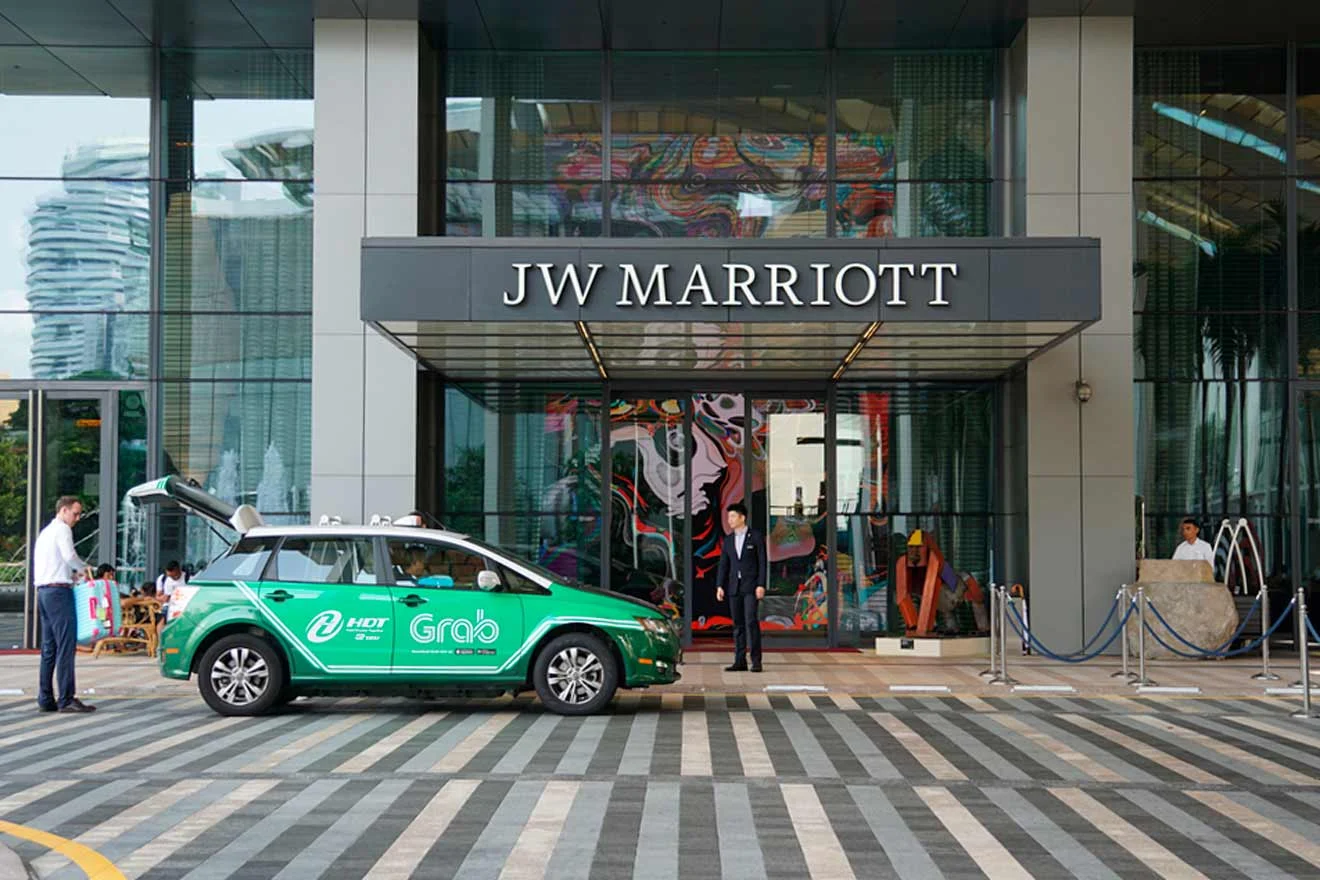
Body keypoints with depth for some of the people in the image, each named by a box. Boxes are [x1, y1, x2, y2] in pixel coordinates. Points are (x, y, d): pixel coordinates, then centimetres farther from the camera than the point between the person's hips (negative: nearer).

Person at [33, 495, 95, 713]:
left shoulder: (44, 532, 24)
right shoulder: (62, 529, -5)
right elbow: (69, 555, -20)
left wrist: (70, 573, 19)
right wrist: (84, 568, -4)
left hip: (43, 591, 10)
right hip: (59, 591, -10)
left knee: (48, 647, 10)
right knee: (66, 646, -12)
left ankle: (45, 699, 9)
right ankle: (66, 699, -16)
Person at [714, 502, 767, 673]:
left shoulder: (756, 537, 0)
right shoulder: (728, 540, 13)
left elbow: (763, 563, -4)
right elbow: (724, 565, 12)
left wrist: (761, 585, -12)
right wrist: (720, 586, 2)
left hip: (751, 587, -5)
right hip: (734, 587, 5)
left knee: (751, 622, -13)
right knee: (738, 625, 5)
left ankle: (756, 661, -9)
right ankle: (740, 662, 6)